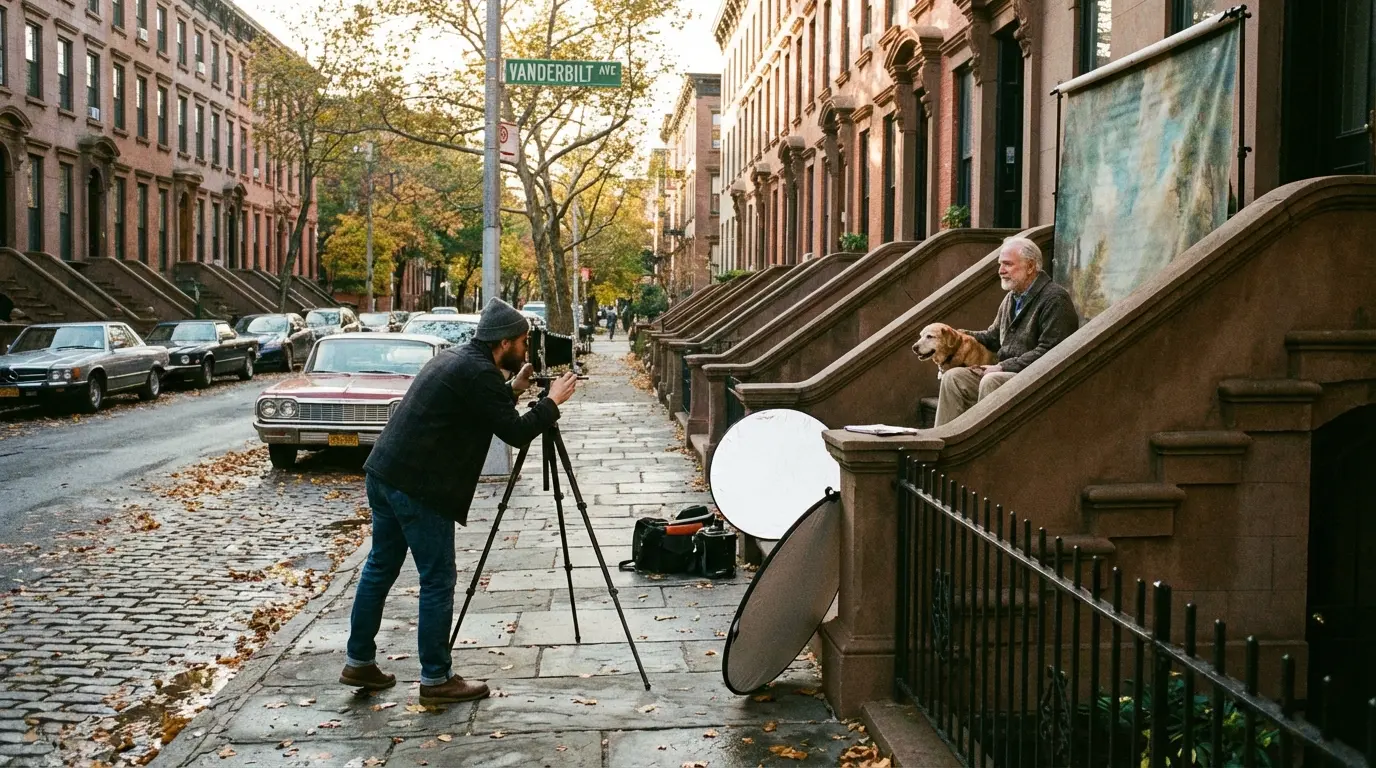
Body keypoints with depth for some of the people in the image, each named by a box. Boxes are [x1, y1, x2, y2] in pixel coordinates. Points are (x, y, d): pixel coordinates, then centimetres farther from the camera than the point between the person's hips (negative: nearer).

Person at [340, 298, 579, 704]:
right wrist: (553, 401, -1)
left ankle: (359, 663, 27)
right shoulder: (479, 373, -14)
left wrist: (513, 390, 21)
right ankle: (436, 679, 8)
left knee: (380, 567, 17)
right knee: (438, 581, 0)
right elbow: (515, 432, -12)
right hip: (418, 488, -10)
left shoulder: (455, 358, 15)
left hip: (384, 474, 10)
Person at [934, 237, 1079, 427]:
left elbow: (1048, 353, -19)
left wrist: (1003, 367, -18)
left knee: (991, 381, -33)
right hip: (1007, 373, 9)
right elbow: (993, 337, 27)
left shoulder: (1055, 299, -11)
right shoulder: (1011, 298, 17)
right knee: (953, 377, -8)